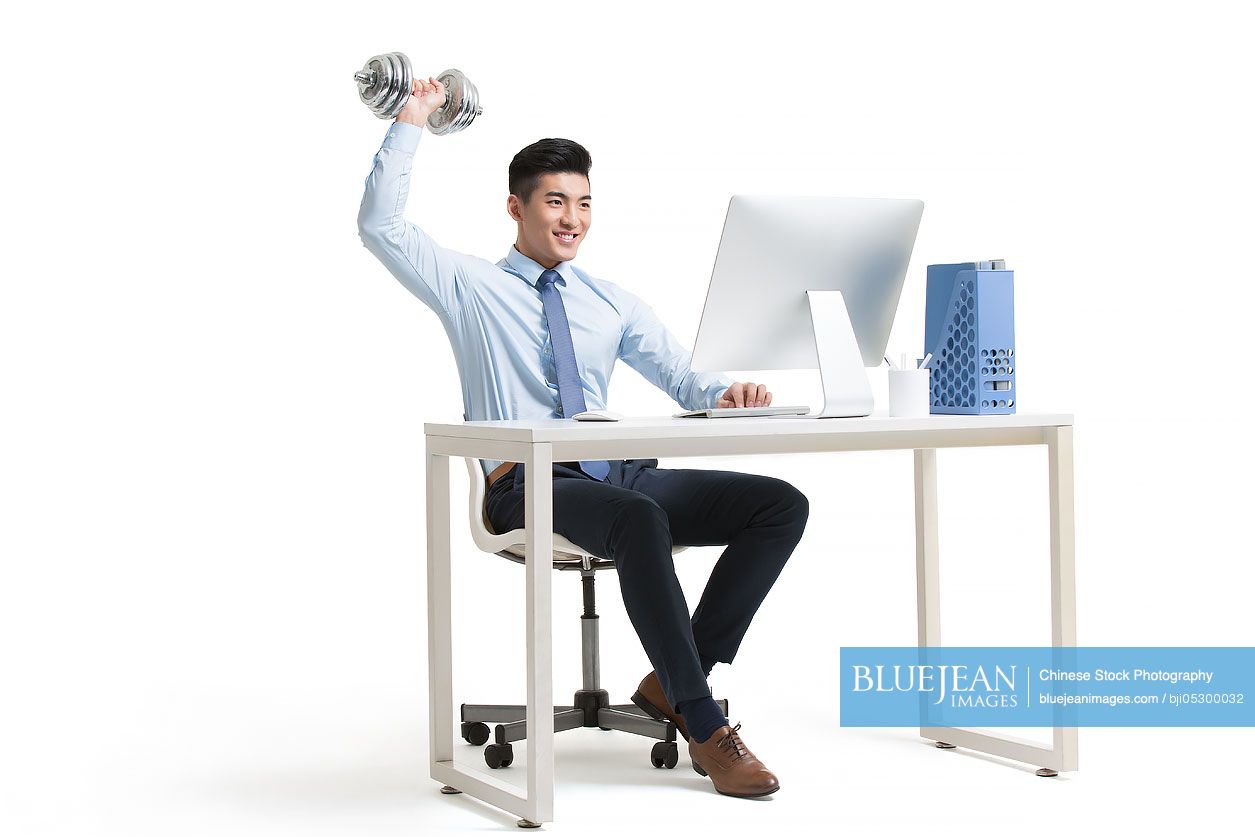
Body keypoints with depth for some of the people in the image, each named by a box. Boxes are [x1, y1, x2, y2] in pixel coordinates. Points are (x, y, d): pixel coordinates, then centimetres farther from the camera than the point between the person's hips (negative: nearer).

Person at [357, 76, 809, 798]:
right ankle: (705, 728, -32)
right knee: (640, 519, -39)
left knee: (782, 504, -15)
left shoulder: (613, 303, 23)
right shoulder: (471, 288, 12)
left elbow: (678, 373, 14)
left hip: (622, 474, 6)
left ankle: (672, 683, -12)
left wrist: (724, 393, -10)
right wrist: (412, 123, 0)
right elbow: (380, 225, 3)